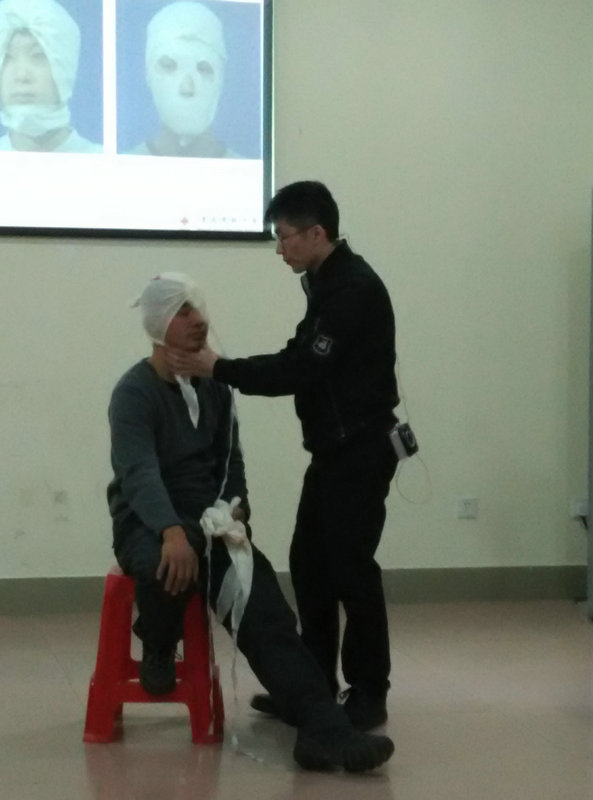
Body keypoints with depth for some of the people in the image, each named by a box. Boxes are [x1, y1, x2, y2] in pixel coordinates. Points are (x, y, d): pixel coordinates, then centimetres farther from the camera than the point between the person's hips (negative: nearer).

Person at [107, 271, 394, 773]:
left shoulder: (214, 386, 11)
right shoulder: (134, 392, -10)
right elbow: (139, 473, -24)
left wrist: (235, 509, -1)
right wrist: (172, 532, -41)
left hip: (209, 522, 5)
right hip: (147, 524, -5)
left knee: (264, 605, -22)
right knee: (167, 564, -41)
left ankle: (324, 730, -37)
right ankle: (158, 651, -6)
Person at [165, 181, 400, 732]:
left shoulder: (353, 290, -20)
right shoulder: (328, 284, 13)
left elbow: (301, 370, -23)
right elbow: (302, 363, 14)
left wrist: (217, 369, -20)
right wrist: (219, 369, 4)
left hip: (362, 450, -10)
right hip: (333, 449, 10)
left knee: (349, 568, -5)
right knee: (310, 563, 12)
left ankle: (368, 695, 5)